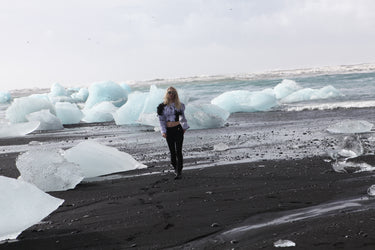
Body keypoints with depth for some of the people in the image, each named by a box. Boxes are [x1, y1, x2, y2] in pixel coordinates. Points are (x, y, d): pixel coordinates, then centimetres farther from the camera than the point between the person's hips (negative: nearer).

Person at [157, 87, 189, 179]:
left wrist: (184, 127, 14)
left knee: (178, 151, -7)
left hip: (178, 129, -1)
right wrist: (163, 131, -5)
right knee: (172, 151, 7)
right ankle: (175, 168, 26)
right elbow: (161, 119, 2)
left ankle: (179, 172, -4)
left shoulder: (179, 105, 4)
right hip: (169, 131, 1)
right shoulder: (162, 106, 1)